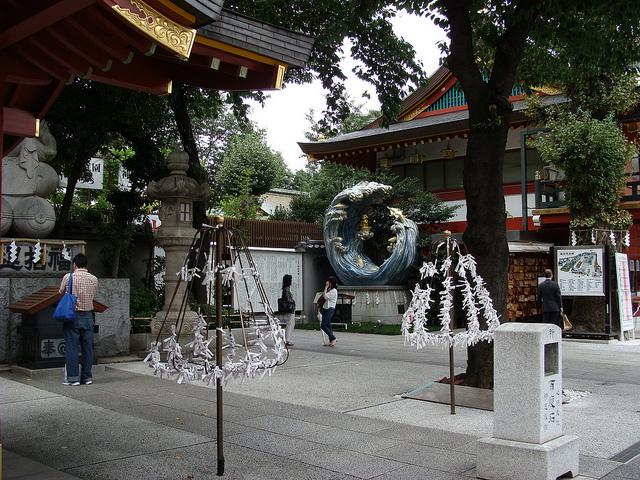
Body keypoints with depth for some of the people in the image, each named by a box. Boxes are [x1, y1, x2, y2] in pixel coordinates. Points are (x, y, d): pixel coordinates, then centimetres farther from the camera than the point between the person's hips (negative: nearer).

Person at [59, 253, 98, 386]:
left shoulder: (68, 277, -8)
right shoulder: (94, 279, 2)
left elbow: (61, 292, 7)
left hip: (73, 316, -3)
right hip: (88, 316, 3)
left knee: (72, 347, 2)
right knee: (88, 348, 9)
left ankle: (73, 377, 4)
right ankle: (87, 376, 14)